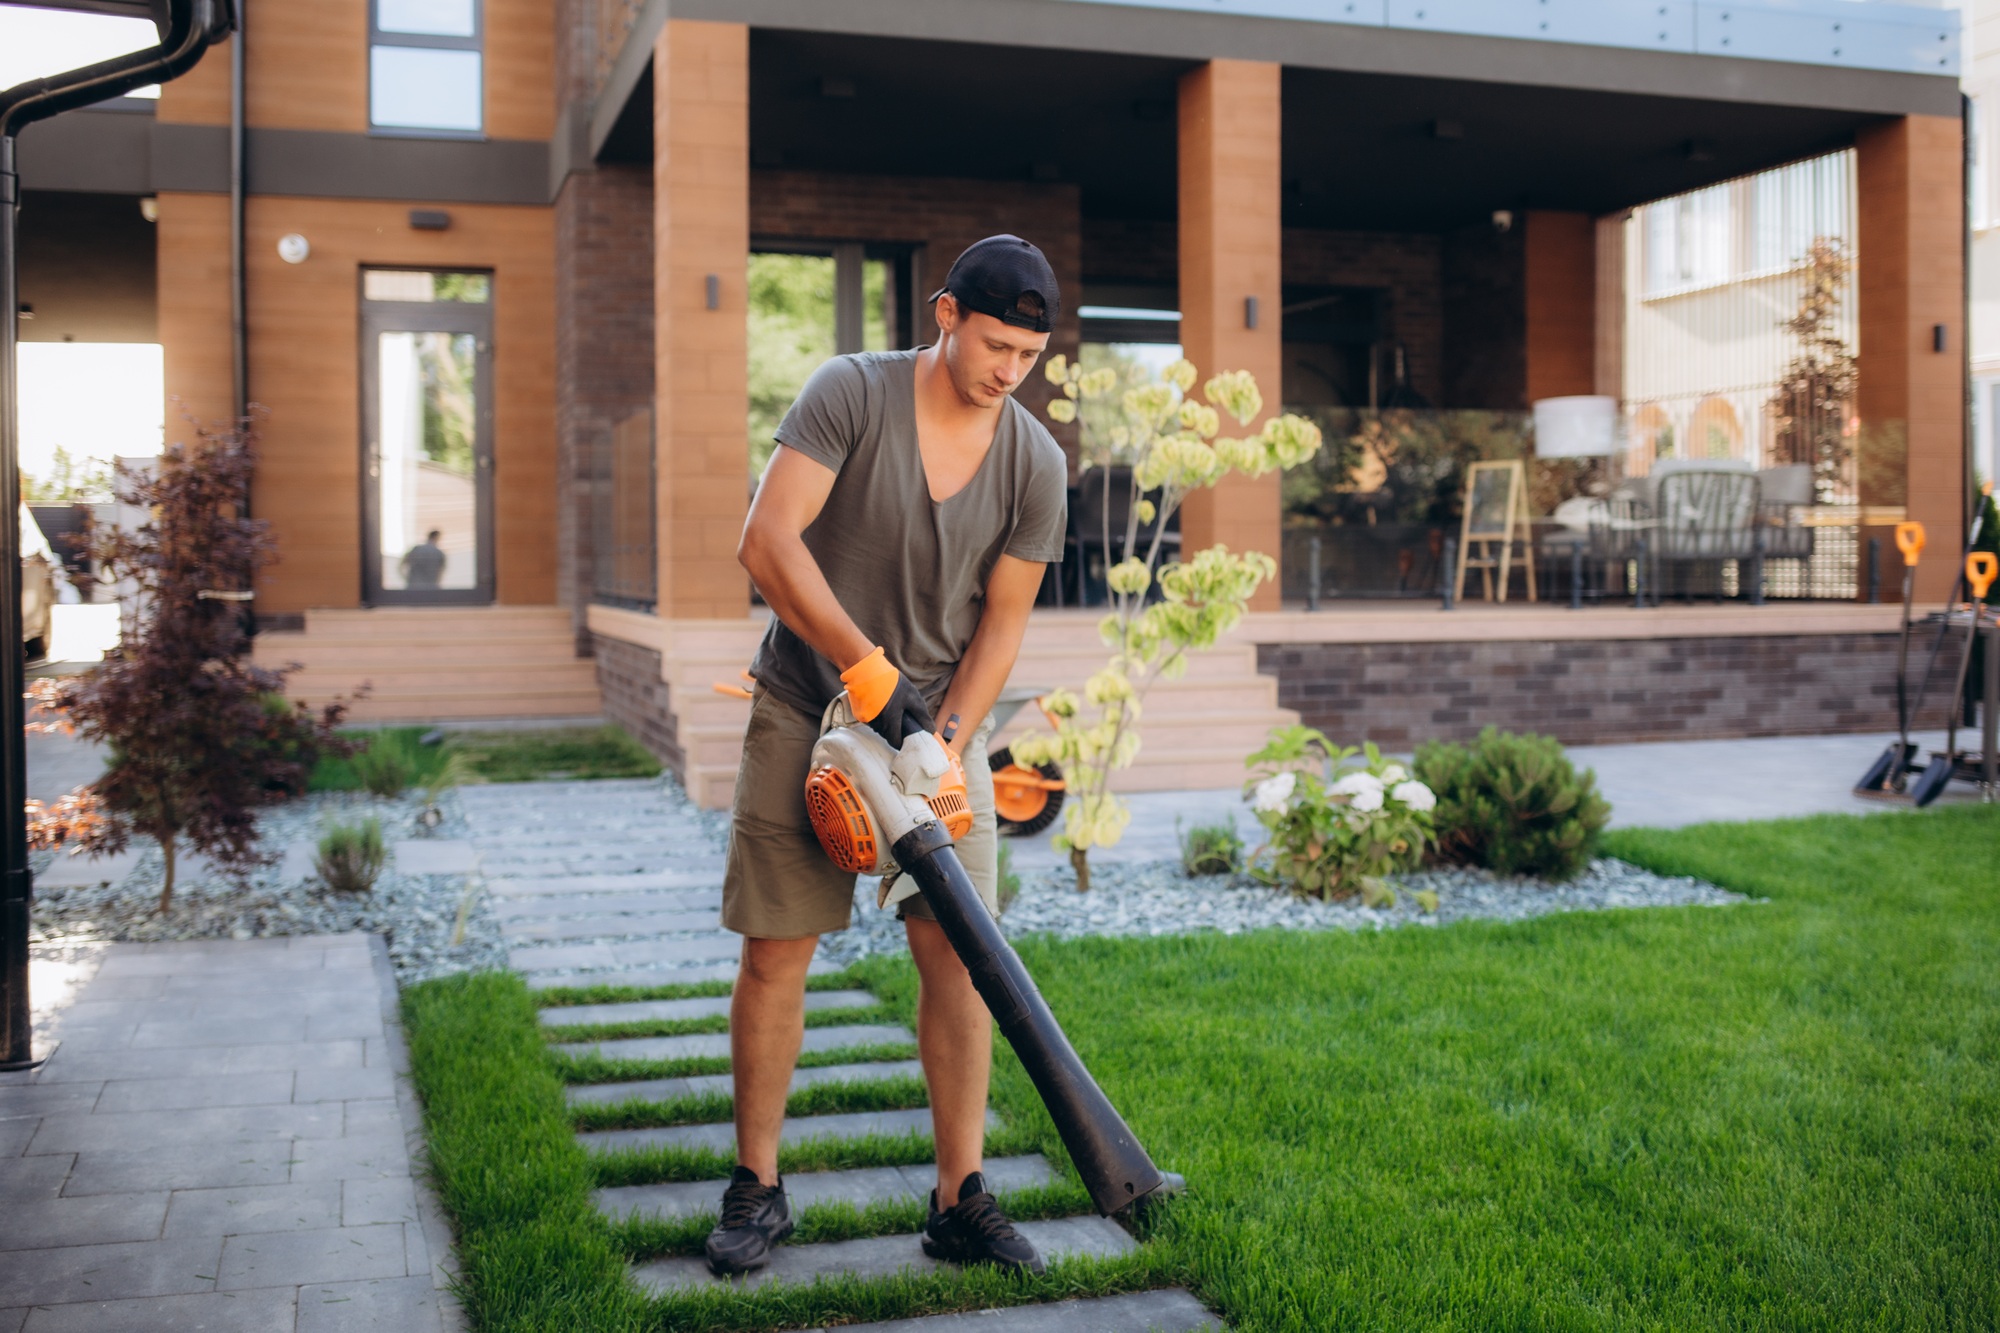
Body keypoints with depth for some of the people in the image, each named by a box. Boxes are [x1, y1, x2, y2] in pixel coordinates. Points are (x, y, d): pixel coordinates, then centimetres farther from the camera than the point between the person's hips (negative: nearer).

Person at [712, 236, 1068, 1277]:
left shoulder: (1036, 465, -4)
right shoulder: (849, 394, -14)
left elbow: (1002, 624, -1)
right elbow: (768, 543, -23)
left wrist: (944, 744, -13)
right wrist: (870, 673, -27)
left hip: (945, 719, 3)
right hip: (806, 713, -2)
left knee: (959, 952, -2)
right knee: (775, 951, 0)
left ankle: (961, 1201, 7)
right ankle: (756, 1190, 15)